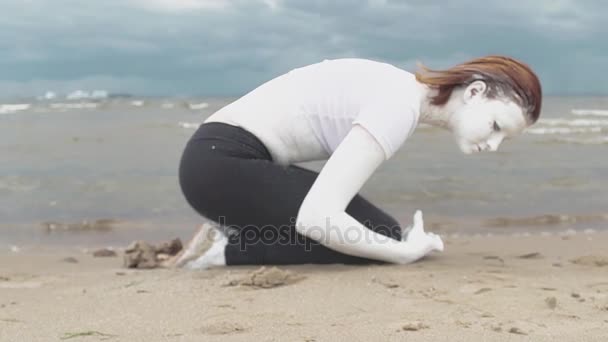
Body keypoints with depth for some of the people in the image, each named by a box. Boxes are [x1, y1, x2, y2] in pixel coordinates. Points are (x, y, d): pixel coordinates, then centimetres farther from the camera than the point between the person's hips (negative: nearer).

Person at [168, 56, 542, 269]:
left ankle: (240, 234, 9)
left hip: (230, 159, 9)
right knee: (381, 237, -12)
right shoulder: (399, 107, -21)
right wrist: (404, 251, -16)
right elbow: (316, 216, -28)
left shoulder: (402, 92, 8)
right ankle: (228, 249, -6)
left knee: (380, 235, 10)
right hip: (221, 161, -9)